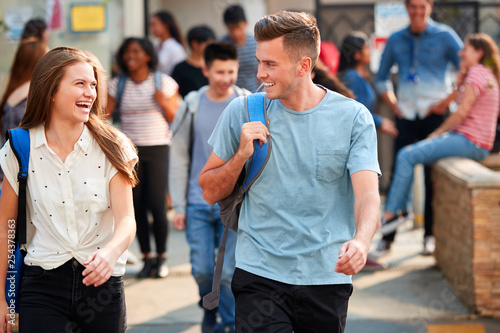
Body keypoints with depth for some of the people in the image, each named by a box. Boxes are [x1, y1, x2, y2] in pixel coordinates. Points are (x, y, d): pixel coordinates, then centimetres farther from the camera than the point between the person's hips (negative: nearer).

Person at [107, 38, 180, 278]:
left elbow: (176, 119, 2)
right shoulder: (118, 85, 5)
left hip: (157, 150, -2)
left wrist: (164, 103, -15)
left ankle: (161, 256, 9)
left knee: (157, 205, -8)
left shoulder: (164, 82, 1)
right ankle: (147, 258, 15)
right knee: (137, 206, 2)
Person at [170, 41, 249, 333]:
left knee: (230, 272, -2)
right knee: (202, 270, 2)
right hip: (198, 204, 1)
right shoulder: (192, 106, 2)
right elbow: (179, 157, 6)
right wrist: (179, 206, 3)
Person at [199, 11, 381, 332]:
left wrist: (361, 240, -34)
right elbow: (210, 192, 8)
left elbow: (367, 194, -13)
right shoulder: (243, 112, 1)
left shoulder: (354, 118, -3)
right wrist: (242, 155, -12)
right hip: (260, 274, 0)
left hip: (327, 277, 0)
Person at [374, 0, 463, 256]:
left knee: (433, 177, 2)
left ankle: (430, 235, 10)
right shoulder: (396, 40, 11)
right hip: (406, 116, 2)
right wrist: (393, 105, 8)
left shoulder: (444, 36, 1)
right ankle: (388, 237, 1)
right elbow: (381, 78, 22)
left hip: (434, 114, -2)